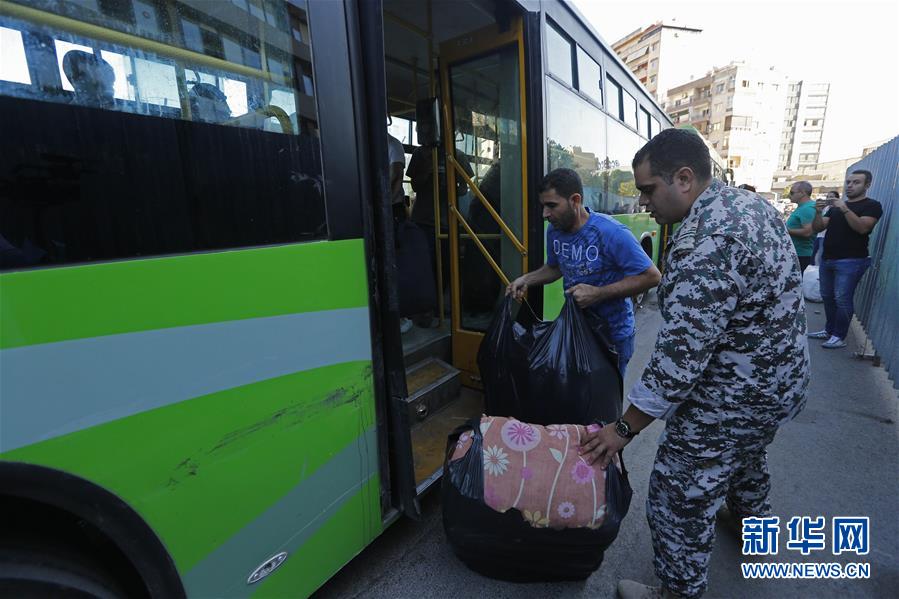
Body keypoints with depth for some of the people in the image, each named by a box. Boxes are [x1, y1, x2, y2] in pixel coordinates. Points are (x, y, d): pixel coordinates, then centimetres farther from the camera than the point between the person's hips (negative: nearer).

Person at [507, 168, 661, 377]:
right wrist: (527, 279, -6)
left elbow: (652, 276, -21)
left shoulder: (611, 232, -25)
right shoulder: (554, 231, -6)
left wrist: (598, 293, -28)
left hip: (613, 335, -5)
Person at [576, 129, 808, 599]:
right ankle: (751, 518, 63)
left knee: (679, 502, 6)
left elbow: (679, 358, -31)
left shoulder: (704, 242, -31)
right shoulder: (750, 203, 1)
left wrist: (624, 428, -22)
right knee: (747, 456, 35)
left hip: (730, 402, -10)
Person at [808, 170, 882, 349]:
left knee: (842, 299, -10)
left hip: (850, 261, -6)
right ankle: (829, 330, 17)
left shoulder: (872, 205, 1)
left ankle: (839, 337, -5)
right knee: (827, 297, 8)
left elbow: (862, 228, -15)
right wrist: (818, 212, -9)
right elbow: (818, 228, 9)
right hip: (827, 259, 6)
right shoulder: (836, 206, 19)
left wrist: (845, 209, -22)